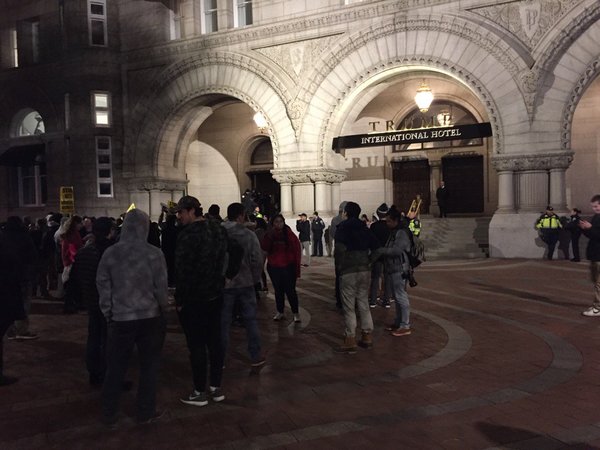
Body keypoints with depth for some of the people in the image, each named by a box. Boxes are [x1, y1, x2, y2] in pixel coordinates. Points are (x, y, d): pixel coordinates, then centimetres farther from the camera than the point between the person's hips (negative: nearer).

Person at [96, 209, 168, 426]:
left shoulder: (110, 253, -5)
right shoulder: (154, 253, -11)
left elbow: (103, 286, -1)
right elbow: (161, 288, -8)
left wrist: (108, 314, 9)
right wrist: (162, 309, 9)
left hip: (120, 318, 2)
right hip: (150, 317, -1)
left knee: (115, 368, 15)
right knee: (149, 366, 13)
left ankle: (109, 415, 26)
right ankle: (146, 412, 22)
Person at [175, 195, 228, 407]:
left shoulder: (188, 234, -19)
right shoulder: (218, 229, 6)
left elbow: (183, 270, -19)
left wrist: (180, 299, -10)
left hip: (193, 299, -7)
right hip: (215, 294, 7)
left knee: (196, 345, 3)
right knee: (214, 340, 13)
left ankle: (200, 392, 12)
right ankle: (216, 387, 23)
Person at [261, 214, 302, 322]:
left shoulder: (289, 234, -6)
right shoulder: (269, 234, 4)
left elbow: (297, 251, -6)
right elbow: (264, 247, -10)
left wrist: (296, 267, -10)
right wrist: (269, 236, -21)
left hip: (288, 267, -4)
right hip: (273, 267, 4)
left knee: (290, 291, -4)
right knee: (278, 290, 13)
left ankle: (296, 313, 10)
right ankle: (280, 312, 25)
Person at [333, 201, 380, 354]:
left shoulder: (342, 228, -8)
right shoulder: (365, 229, 10)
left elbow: (340, 250, -18)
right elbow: (375, 247, 8)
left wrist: (339, 267, -8)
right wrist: (367, 262, 13)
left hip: (348, 272, -6)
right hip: (365, 271, 6)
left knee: (349, 307, -1)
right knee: (363, 304, 14)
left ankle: (350, 341, 2)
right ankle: (367, 337, 19)